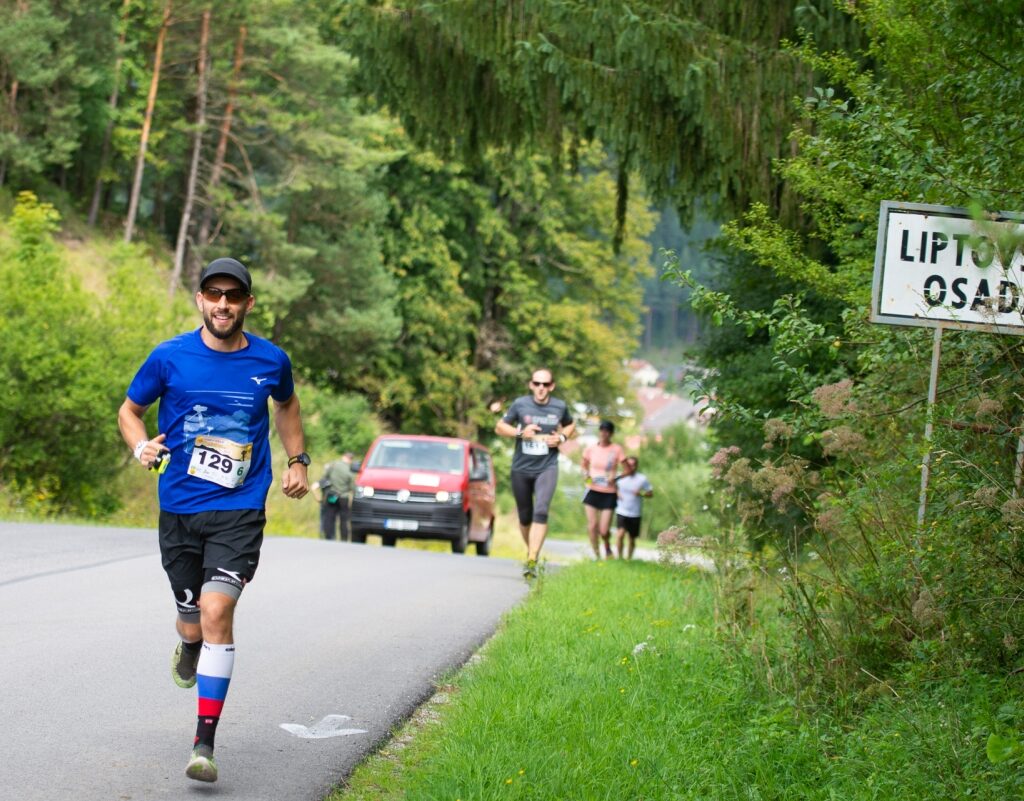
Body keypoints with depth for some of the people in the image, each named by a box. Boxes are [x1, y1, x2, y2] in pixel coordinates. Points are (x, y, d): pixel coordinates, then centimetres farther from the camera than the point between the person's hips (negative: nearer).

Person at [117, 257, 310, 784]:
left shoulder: (271, 361, 2)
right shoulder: (169, 358, -3)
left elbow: (286, 405, 25)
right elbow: (129, 410, 10)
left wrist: (297, 460, 16)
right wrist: (140, 447, -10)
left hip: (240, 510, -1)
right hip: (179, 509, 1)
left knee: (217, 611, -19)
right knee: (195, 623, 7)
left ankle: (204, 744, -15)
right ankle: (188, 644, 50)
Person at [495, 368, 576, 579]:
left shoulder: (559, 407, -1)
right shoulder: (520, 404, -4)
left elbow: (570, 426, 19)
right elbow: (499, 427, 4)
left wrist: (561, 438, -3)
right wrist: (520, 432, -14)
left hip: (547, 468, -1)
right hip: (521, 468, 1)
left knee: (541, 512, -20)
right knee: (525, 517, 10)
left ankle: (532, 561, -25)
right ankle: (531, 551, 35)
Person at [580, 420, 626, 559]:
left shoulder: (617, 450, -4)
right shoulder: (591, 449, 2)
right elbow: (584, 464, 17)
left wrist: (615, 476, -19)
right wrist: (585, 473, -5)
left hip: (609, 494, -2)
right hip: (592, 491, 2)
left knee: (604, 530, -5)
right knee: (592, 525, -7)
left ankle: (608, 547, 28)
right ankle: (597, 555, 9)